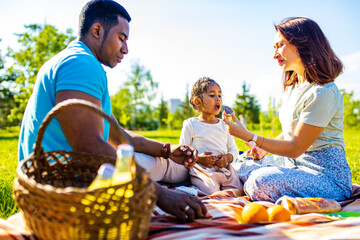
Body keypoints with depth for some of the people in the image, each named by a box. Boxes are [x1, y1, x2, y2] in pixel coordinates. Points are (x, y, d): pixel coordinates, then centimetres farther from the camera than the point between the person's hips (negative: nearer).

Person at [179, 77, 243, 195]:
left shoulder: (224, 125, 17)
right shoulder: (190, 125, 3)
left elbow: (234, 150, 19)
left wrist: (227, 157, -4)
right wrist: (198, 158, -16)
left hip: (224, 168, 5)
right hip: (202, 170, -4)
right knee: (212, 193, -29)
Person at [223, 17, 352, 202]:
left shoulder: (323, 93, -19)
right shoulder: (292, 87, 12)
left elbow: (295, 148, -18)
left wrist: (249, 137, -18)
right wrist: (264, 148, 4)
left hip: (327, 175, -8)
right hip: (296, 166, 8)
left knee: (260, 182, -28)